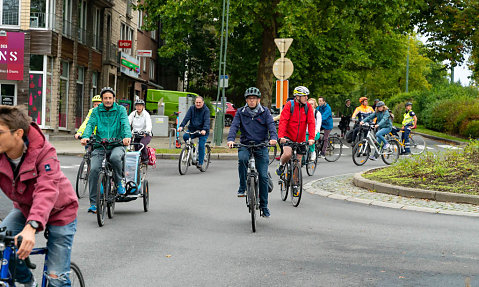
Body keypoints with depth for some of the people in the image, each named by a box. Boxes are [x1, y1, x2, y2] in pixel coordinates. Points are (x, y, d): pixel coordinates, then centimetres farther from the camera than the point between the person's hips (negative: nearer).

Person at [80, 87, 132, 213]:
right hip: (100, 146, 2)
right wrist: (85, 136, -26)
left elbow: (125, 124, -10)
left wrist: (127, 136, -32)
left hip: (117, 144, -2)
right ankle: (93, 203, -7)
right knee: (94, 170, -17)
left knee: (115, 157, -36)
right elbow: (90, 124, -4)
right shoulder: (96, 111, 9)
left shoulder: (120, 109, 6)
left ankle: (119, 182, -8)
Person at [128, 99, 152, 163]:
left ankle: (145, 158, -9)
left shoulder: (146, 114, -8)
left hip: (145, 135, -3)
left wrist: (146, 131, -46)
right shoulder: (133, 114, 2)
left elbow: (149, 125, -24)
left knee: (142, 145, -30)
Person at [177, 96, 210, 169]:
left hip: (202, 131, -3)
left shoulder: (206, 110, -8)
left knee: (201, 146, -13)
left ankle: (200, 163, -1)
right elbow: (187, 118, -9)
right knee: (185, 136, -24)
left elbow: (207, 121, -21)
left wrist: (204, 130, -39)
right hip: (192, 129, 3)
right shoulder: (191, 108, 2)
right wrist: (181, 126, -25)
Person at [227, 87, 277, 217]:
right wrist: (230, 139, -28)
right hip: (245, 145, 0)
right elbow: (234, 126, -8)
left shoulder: (265, 112, 2)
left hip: (261, 146, 0)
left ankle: (264, 205, 10)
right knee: (242, 159, -34)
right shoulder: (240, 112, 4)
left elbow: (271, 125, -10)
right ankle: (242, 187, -16)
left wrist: (273, 138, -31)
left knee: (263, 176, -4)